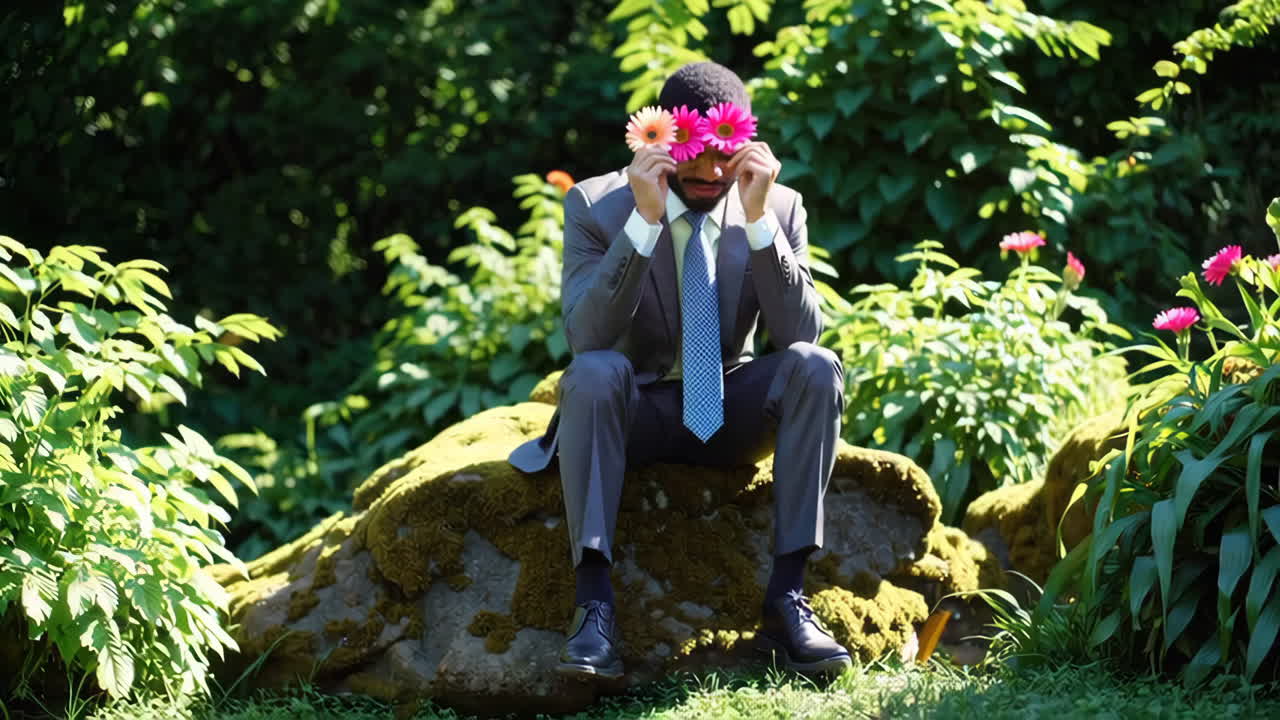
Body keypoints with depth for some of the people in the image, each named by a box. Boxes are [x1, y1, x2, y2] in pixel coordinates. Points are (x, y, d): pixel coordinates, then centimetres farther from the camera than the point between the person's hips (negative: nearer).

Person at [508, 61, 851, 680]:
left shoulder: (780, 208, -5)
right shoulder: (595, 205, -11)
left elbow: (801, 335, -15)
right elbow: (584, 337, -23)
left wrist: (759, 220, -26)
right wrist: (644, 222, -33)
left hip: (730, 413, 2)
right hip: (631, 411, -2)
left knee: (816, 367, -27)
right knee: (595, 371, -35)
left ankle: (786, 596, -26)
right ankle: (594, 605, -38)